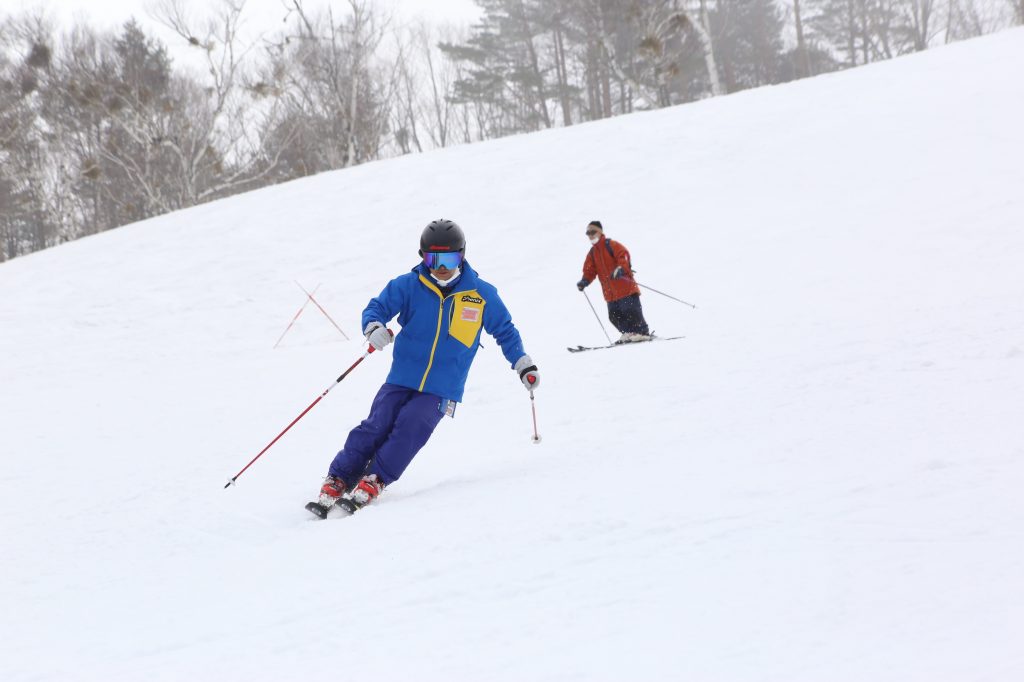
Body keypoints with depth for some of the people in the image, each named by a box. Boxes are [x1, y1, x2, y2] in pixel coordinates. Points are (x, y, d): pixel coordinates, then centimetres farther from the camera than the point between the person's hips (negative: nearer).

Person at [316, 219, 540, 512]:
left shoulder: (482, 294, 3)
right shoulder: (408, 286, -1)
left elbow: (504, 331, 15)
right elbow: (376, 308, -3)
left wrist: (523, 365, 10)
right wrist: (374, 328, -25)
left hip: (441, 391, 0)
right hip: (401, 379, 0)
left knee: (410, 428, -23)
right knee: (377, 427, -15)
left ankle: (373, 482, -20)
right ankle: (336, 482, -10)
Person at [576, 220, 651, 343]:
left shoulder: (611, 245, -5)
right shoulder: (592, 253, 16)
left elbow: (623, 255, -17)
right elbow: (589, 270, 14)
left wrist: (621, 269, -35)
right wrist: (585, 281, -6)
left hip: (624, 287, -7)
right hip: (610, 292, 7)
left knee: (630, 311, -9)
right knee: (615, 315, 1)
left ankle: (643, 332, -1)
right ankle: (629, 333, 10)